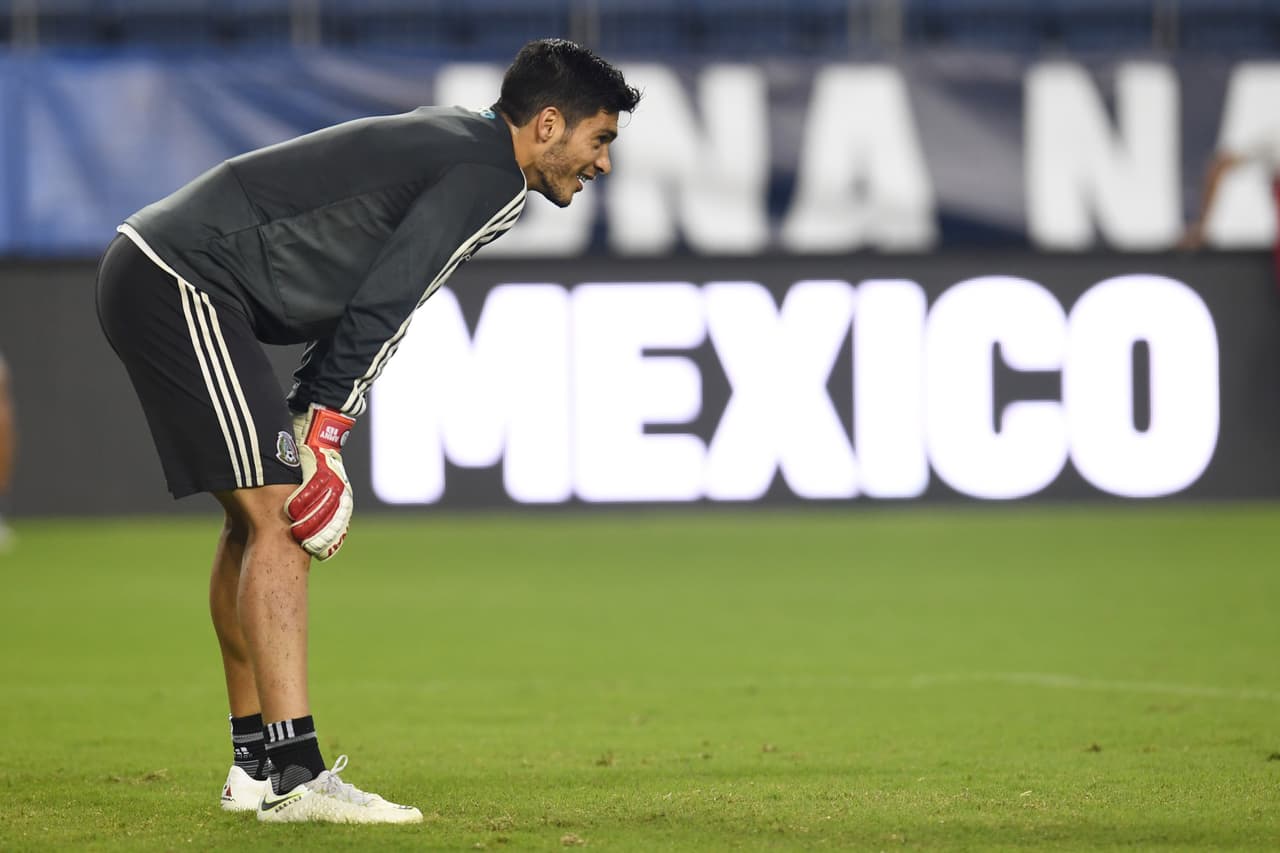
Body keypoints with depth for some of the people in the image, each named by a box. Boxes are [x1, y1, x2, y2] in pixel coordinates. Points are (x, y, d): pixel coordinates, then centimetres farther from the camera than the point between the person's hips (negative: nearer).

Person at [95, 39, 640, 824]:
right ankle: (293, 776, -20)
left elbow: (366, 305, 18)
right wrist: (323, 433, -11)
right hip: (182, 281, -11)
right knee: (279, 515, -14)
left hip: (146, 271, 11)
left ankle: (255, 764, 21)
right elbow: (381, 308, -16)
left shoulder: (451, 143, 20)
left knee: (259, 514, 16)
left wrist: (311, 422, 9)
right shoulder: (491, 177, -11)